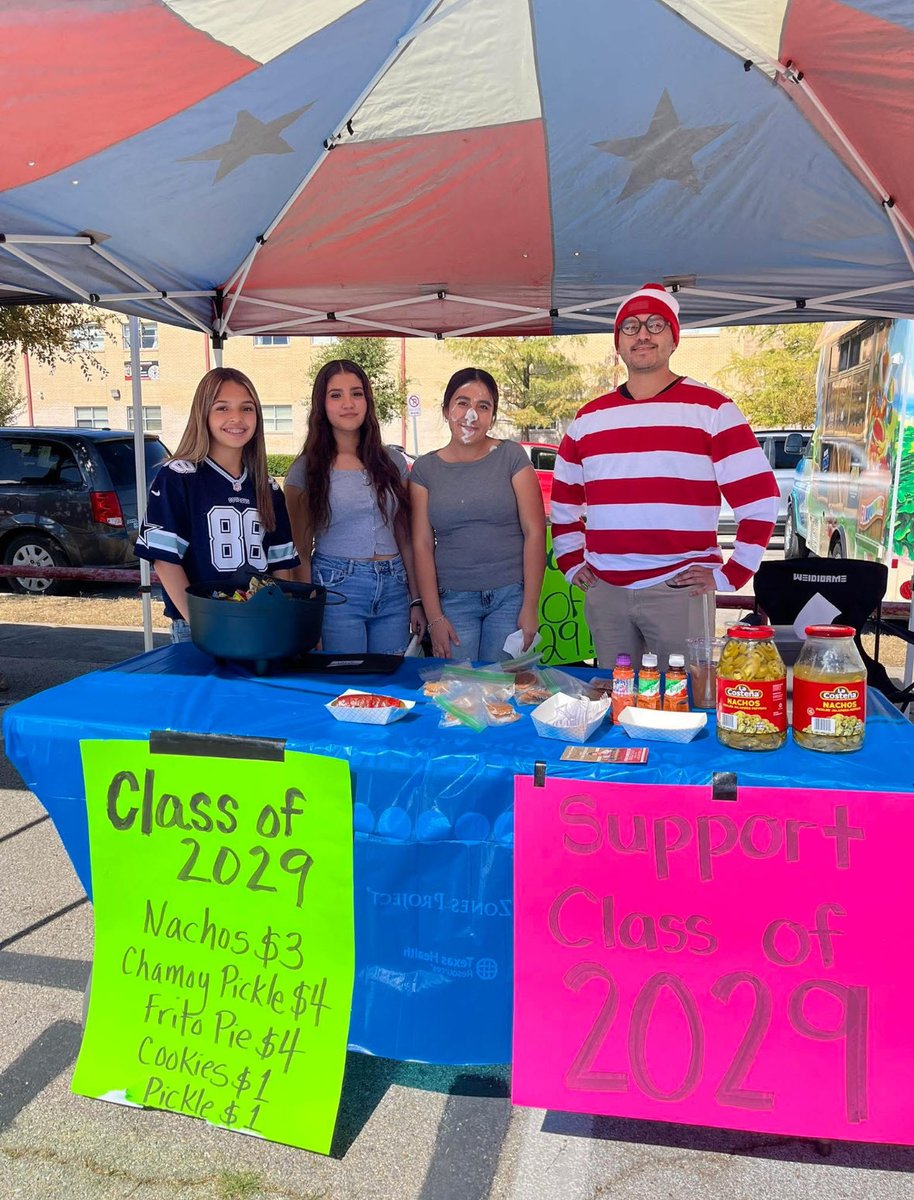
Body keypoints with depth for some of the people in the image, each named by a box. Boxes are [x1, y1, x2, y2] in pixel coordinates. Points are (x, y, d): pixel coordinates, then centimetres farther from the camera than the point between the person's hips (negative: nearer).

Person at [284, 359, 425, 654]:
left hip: (393, 588, 3)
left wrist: (417, 600, 8)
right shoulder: (305, 470, 0)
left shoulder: (393, 462, 9)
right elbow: (301, 552, 1)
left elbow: (405, 538, 12)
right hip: (335, 588, -3)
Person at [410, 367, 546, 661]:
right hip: (453, 600, 1)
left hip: (510, 596, -1)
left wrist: (530, 608, -8)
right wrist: (434, 617, -4)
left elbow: (534, 532, -4)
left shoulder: (511, 457, 0)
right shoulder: (425, 469, 5)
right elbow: (422, 545, 3)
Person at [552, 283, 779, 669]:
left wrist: (730, 574, -6)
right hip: (603, 592, 4)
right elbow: (563, 498, 22)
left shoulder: (712, 409, 0)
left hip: (680, 590, -3)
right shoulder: (589, 418, 12)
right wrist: (570, 561, 13)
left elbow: (759, 498, -2)